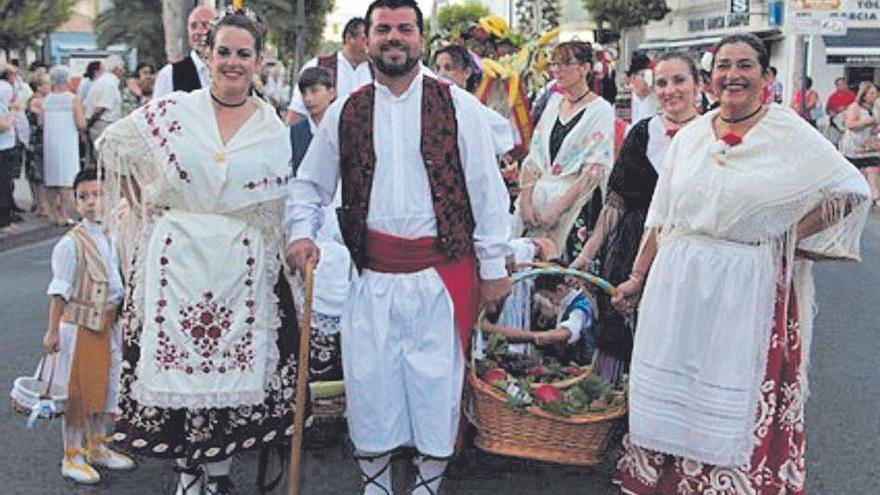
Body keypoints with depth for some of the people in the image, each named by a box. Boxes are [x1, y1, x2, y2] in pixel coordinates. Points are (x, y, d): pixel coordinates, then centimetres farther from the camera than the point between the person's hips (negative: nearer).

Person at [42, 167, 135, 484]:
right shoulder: (70, 244, -13)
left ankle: (98, 448, 31)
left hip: (108, 326, 7)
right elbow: (60, 291, -13)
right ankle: (72, 457, 15)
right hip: (78, 327, -7)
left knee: (105, 389, 15)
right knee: (76, 393, 3)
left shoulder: (113, 239, 7)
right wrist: (52, 331, -14)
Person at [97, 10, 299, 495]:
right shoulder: (172, 111, 0)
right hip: (176, 259, 0)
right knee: (175, 360, 3)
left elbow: (278, 209, 8)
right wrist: (145, 204, 8)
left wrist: (295, 253, 0)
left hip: (241, 267, 1)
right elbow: (111, 145, 10)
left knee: (231, 364, 4)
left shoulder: (273, 130, 3)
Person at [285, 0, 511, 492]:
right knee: (368, 378, 7)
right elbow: (310, 184, 15)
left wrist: (493, 266, 0)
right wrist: (302, 231, -3)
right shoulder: (345, 112, 7)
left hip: (443, 270, -2)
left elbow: (487, 190, 1)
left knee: (438, 380, 6)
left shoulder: (459, 106, 0)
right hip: (373, 273, 2)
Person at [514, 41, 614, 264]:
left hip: (575, 206, -5)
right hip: (538, 197, 5)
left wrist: (556, 211, -16)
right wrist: (525, 202, -4)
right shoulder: (554, 104, 13)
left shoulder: (600, 110, -4)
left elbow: (595, 172, -12)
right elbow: (532, 158, 10)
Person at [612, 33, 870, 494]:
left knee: (739, 397, 5)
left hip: (748, 289, -4)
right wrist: (637, 277, 11)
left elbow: (851, 190, -3)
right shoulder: (689, 136, 7)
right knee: (670, 390, 12)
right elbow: (660, 216, 11)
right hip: (677, 283, 4)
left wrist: (789, 237, -8)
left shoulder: (789, 132, -5)